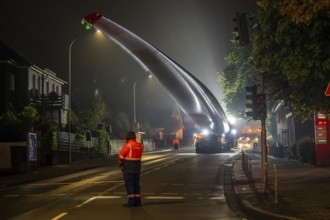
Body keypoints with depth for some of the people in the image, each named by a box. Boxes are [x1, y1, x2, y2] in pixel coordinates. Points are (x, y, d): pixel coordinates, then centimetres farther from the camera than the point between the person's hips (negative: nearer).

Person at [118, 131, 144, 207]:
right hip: (137, 168, 6)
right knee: (136, 184, 12)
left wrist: (120, 164, 9)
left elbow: (121, 156, -7)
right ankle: (137, 201, 11)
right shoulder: (140, 146, 4)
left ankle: (131, 201, -8)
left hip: (128, 169, -6)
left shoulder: (127, 146, -14)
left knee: (129, 184, -4)